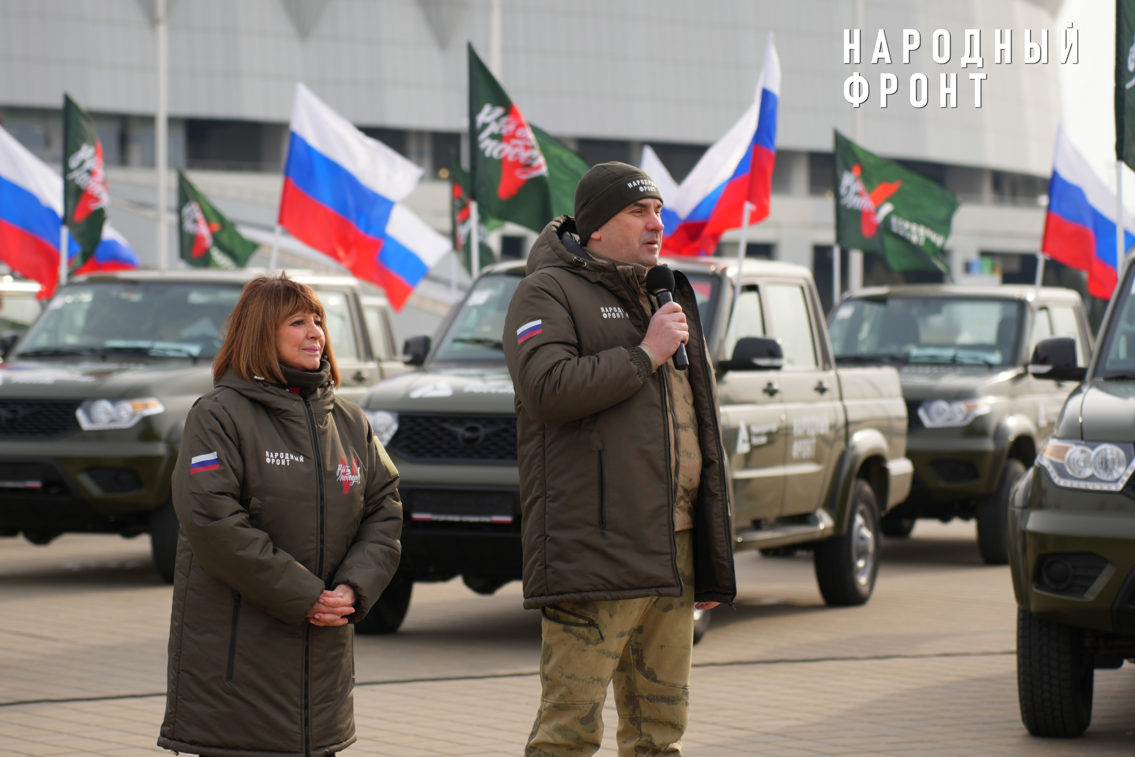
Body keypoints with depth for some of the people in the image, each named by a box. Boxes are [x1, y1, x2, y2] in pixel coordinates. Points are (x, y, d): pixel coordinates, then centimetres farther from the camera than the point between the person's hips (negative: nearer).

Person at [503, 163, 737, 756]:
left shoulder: (668, 298, 22)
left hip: (672, 551, 8)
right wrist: (645, 355, -12)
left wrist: (711, 565, 21)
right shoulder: (550, 294, -1)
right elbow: (548, 388, -21)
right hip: (592, 553, -7)